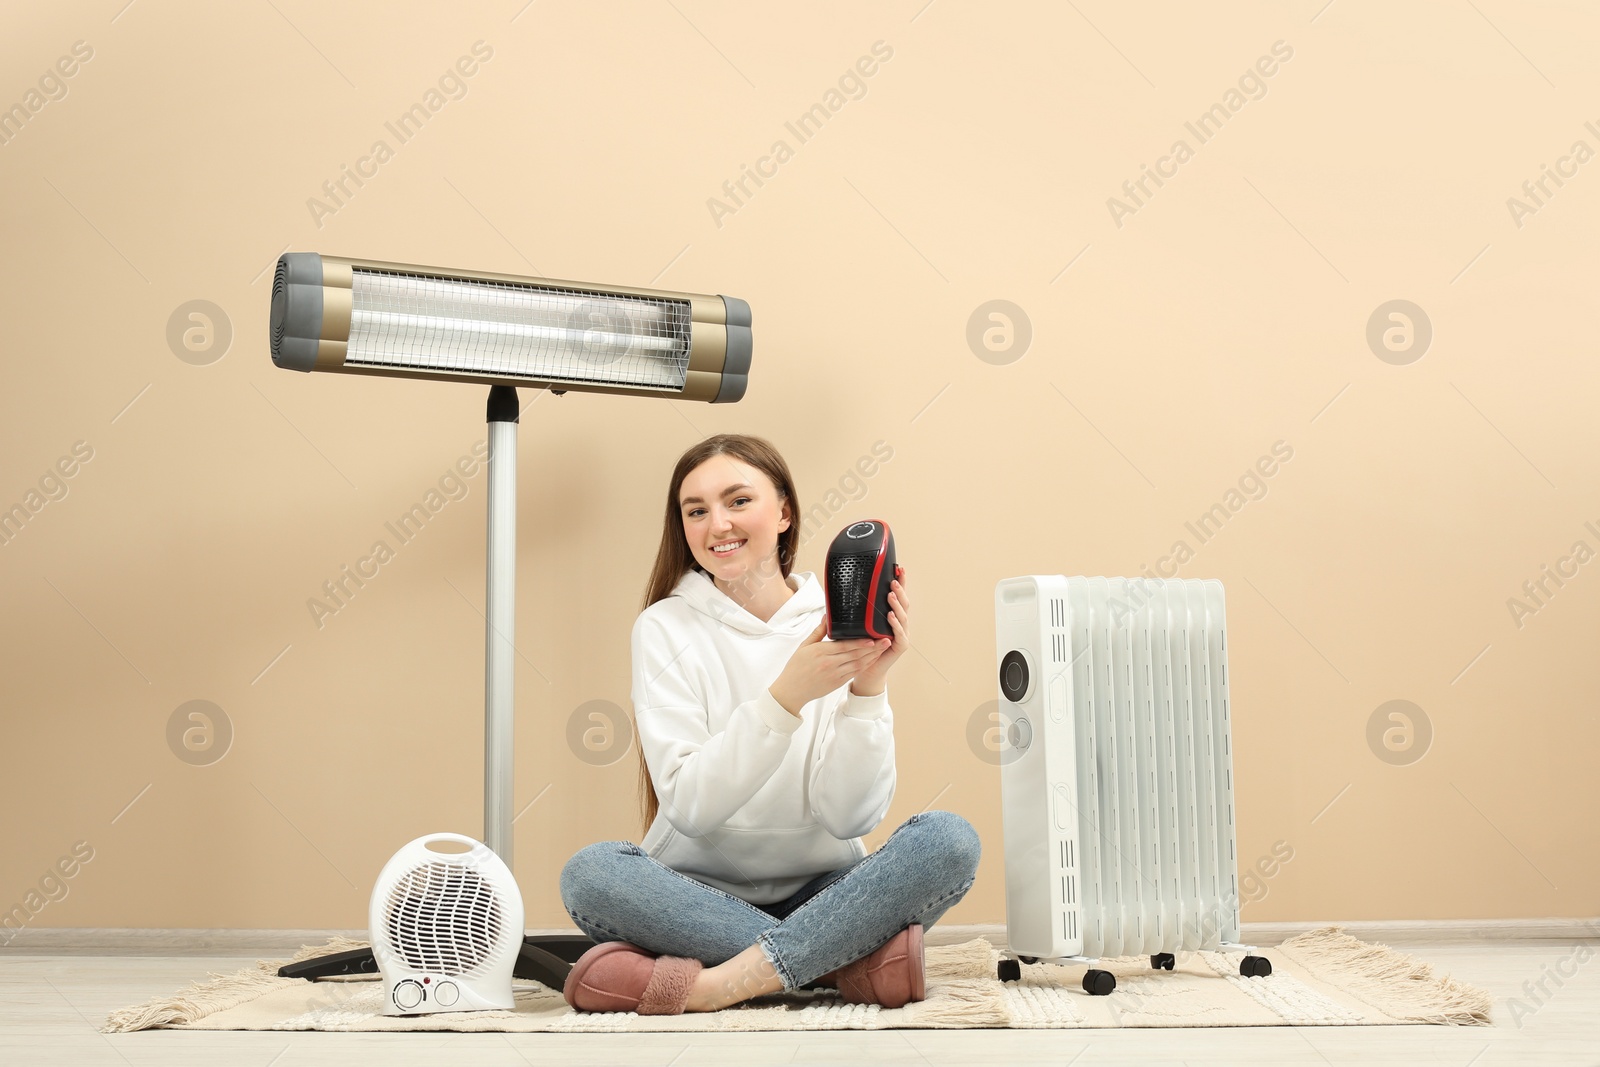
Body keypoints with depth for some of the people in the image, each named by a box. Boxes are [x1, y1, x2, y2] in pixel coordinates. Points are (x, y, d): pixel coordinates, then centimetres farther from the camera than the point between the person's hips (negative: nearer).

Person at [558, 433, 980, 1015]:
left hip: (821, 894, 1)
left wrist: (868, 687, -23)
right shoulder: (666, 627, -3)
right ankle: (851, 960, -26)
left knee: (949, 838, -25)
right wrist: (785, 695, -27)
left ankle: (714, 984, -30)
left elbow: (850, 817, -9)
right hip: (697, 893, -1)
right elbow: (689, 807, -15)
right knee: (590, 872, -30)